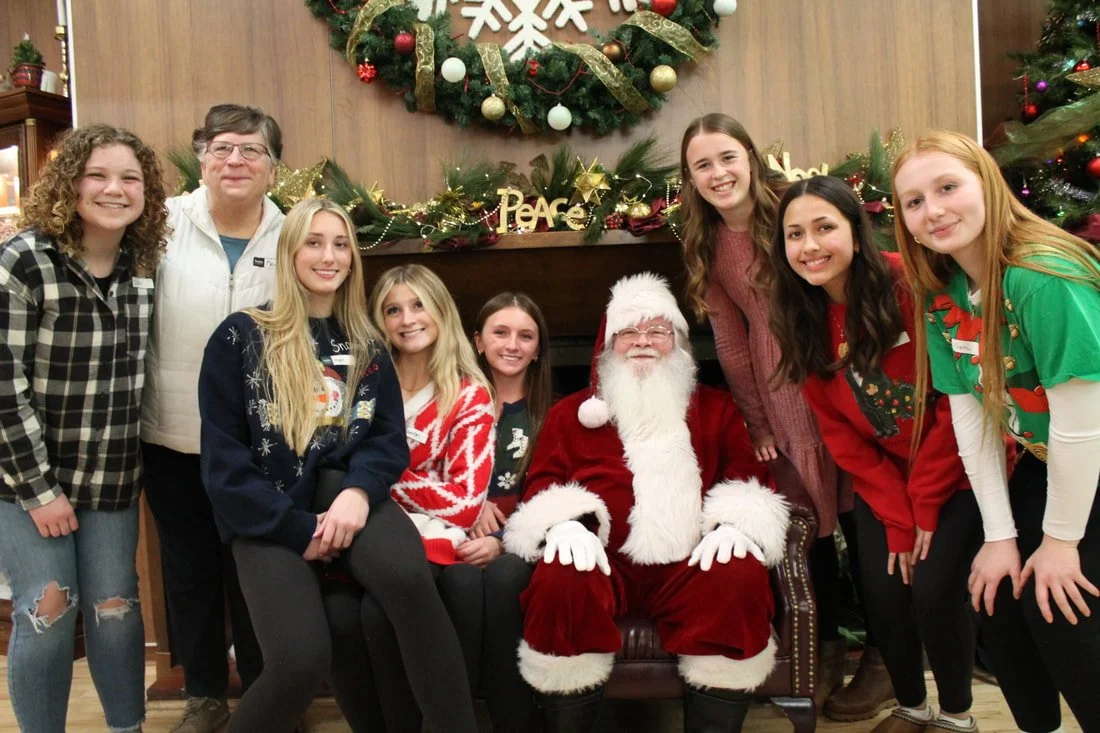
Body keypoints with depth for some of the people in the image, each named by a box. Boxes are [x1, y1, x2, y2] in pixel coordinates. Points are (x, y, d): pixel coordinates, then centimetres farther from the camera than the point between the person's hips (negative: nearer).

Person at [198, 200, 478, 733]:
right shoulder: (240, 337, 2)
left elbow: (389, 437, 6)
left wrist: (357, 491, -17)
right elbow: (222, 459, -2)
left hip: (342, 490, 2)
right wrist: (298, 530, -11)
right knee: (302, 660, -26)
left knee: (407, 575, -33)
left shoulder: (365, 346, 14)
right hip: (268, 515, -2)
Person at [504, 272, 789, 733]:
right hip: (604, 560, 0)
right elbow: (542, 481, 11)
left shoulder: (716, 409, 23)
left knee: (741, 577, -32)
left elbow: (747, 474, 14)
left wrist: (734, 522, -9)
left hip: (689, 563, 1)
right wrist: (566, 523, -12)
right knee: (559, 581, -34)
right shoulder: (572, 412, 21)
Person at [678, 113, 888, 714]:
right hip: (781, 397, 3)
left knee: (861, 515, 2)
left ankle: (884, 653, 19)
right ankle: (827, 646, 27)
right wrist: (756, 424, 8)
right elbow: (730, 341, 7)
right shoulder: (706, 247, 5)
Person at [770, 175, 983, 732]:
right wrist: (897, 517, -7)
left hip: (956, 474, -4)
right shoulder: (802, 321, -6)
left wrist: (925, 506, -12)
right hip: (885, 483, 4)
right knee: (883, 598, -1)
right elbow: (838, 431, -2)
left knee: (934, 593, -11)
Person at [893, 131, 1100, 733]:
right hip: (1043, 463, 6)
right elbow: (970, 416, -7)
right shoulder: (940, 294, -7)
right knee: (998, 597, 5)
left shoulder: (1044, 277, -30)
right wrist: (1000, 535, -8)